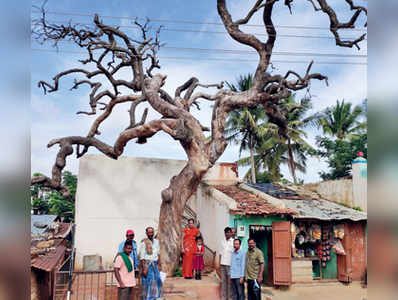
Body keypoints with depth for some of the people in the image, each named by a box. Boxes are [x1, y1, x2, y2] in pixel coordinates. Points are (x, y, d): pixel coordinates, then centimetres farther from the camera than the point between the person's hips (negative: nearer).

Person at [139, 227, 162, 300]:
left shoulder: (156, 241, 7)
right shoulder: (144, 242, -11)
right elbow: (142, 257, -13)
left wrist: (159, 264, 13)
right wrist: (143, 268, -17)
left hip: (155, 264, 6)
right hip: (147, 264, -6)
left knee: (157, 282, 8)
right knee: (147, 283, -1)